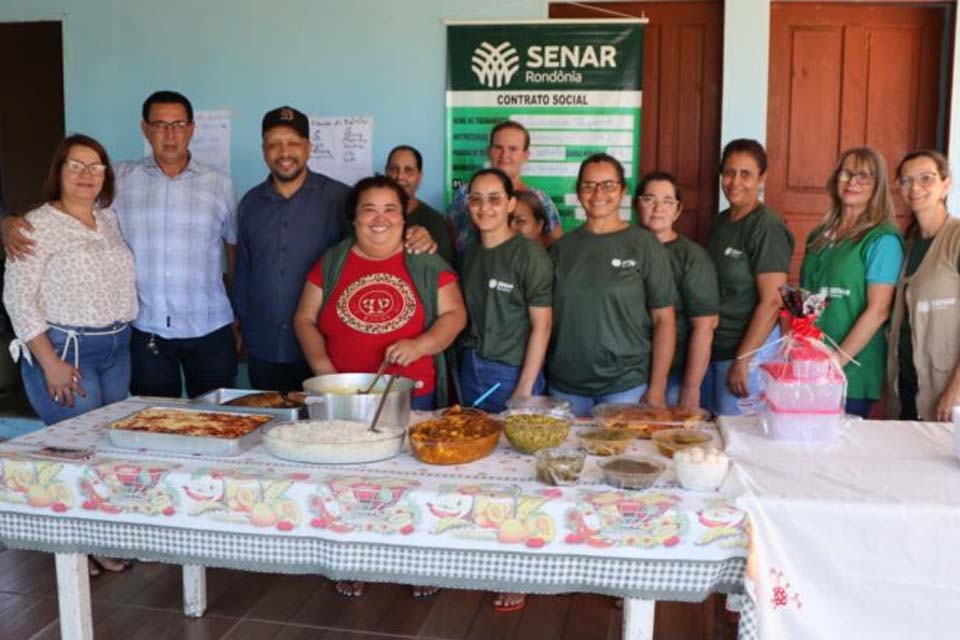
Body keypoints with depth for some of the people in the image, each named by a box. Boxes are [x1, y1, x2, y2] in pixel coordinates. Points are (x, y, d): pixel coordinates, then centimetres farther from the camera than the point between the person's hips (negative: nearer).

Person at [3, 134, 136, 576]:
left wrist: (122, 336, 11)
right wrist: (50, 363, -17)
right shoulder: (38, 225, -8)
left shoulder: (109, 220, 11)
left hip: (117, 350, 7)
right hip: (65, 351, -7)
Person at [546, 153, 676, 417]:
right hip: (564, 385, 3)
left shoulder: (644, 245, -2)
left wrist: (657, 390, -9)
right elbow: (547, 316, 11)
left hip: (626, 386, -3)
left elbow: (664, 320, -4)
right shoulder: (563, 247, 7)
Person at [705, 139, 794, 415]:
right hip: (711, 350, 8)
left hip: (749, 351, -8)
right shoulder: (719, 222, 11)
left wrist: (742, 360, -18)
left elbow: (772, 302, -17)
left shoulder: (767, 227, -12)